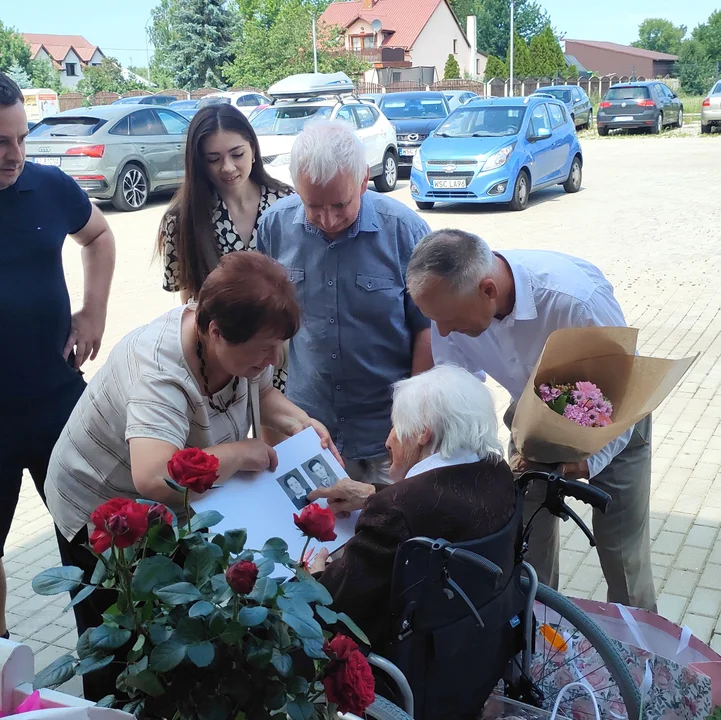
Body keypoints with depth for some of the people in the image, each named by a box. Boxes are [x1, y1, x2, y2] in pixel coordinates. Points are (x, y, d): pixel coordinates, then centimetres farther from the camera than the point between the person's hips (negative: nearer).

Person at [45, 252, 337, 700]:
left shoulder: (243, 341, -16)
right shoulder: (162, 371, -39)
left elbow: (261, 392, 6)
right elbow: (155, 478, -54)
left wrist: (299, 422, -14)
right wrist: (243, 452, -39)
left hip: (174, 507, 7)